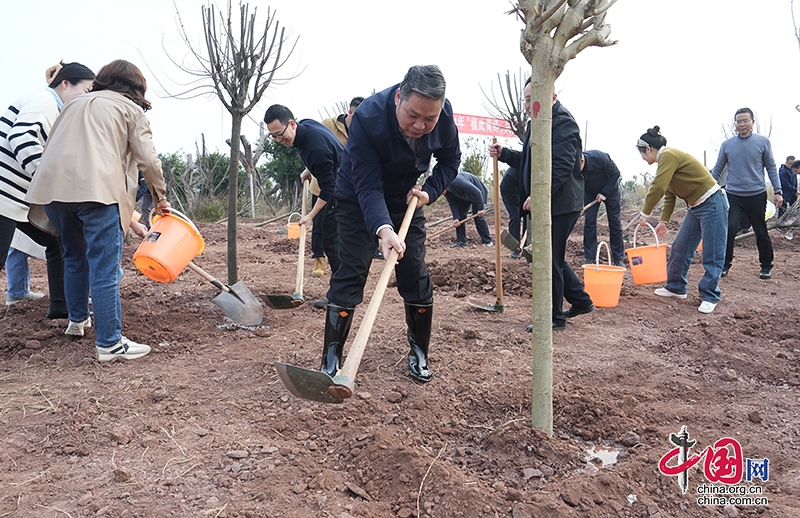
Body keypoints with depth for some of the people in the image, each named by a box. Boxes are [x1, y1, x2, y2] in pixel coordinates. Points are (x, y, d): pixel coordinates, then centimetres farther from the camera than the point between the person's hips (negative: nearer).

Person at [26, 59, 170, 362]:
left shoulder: (77, 103, 30)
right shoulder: (130, 108, 14)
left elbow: (57, 145, 26)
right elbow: (148, 158, 5)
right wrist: (160, 196, 19)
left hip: (53, 186, 7)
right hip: (96, 187, -6)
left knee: (74, 255, 24)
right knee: (104, 266, -6)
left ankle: (77, 320, 37)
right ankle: (110, 343, -6)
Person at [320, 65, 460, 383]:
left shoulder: (444, 115, -22)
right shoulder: (368, 118, -35)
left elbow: (450, 160, -2)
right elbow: (368, 188, -37)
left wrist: (429, 192, -19)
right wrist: (383, 228, -53)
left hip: (407, 199, 4)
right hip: (357, 199, -3)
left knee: (415, 274, 1)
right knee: (351, 272, -10)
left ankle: (419, 352, 18)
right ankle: (331, 361, -1)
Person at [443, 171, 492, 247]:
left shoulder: (456, 181, -40)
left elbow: (476, 191, -37)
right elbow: (453, 203, -10)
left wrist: (480, 208, -33)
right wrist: (455, 218, -22)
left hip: (477, 193, -7)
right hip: (463, 195, 7)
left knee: (478, 216, -11)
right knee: (460, 215, -4)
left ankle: (487, 241, 1)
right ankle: (461, 241, -1)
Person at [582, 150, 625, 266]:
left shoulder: (600, 158, -35)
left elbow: (615, 173, -20)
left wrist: (604, 192, -23)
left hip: (610, 188, -2)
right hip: (590, 191, 2)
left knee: (615, 222, -1)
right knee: (589, 221, -9)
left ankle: (618, 259, 6)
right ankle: (589, 259, -3)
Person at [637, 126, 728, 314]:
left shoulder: (668, 156, -18)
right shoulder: (666, 159, 13)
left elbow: (658, 188, -26)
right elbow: (669, 195, 17)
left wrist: (645, 214, -14)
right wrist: (663, 221, 15)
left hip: (712, 203, -10)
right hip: (696, 206, 10)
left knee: (712, 254, -4)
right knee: (679, 247, 13)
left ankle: (710, 296, 2)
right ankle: (676, 287, 24)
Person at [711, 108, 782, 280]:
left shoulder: (763, 142, -1)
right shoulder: (727, 145, 2)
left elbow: (771, 168, 5)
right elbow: (717, 170, 9)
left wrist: (777, 191, 1)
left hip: (757, 195, 0)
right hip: (733, 195, 0)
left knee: (761, 232, 8)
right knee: (729, 228, -13)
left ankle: (766, 266, 23)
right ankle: (725, 263, 1)